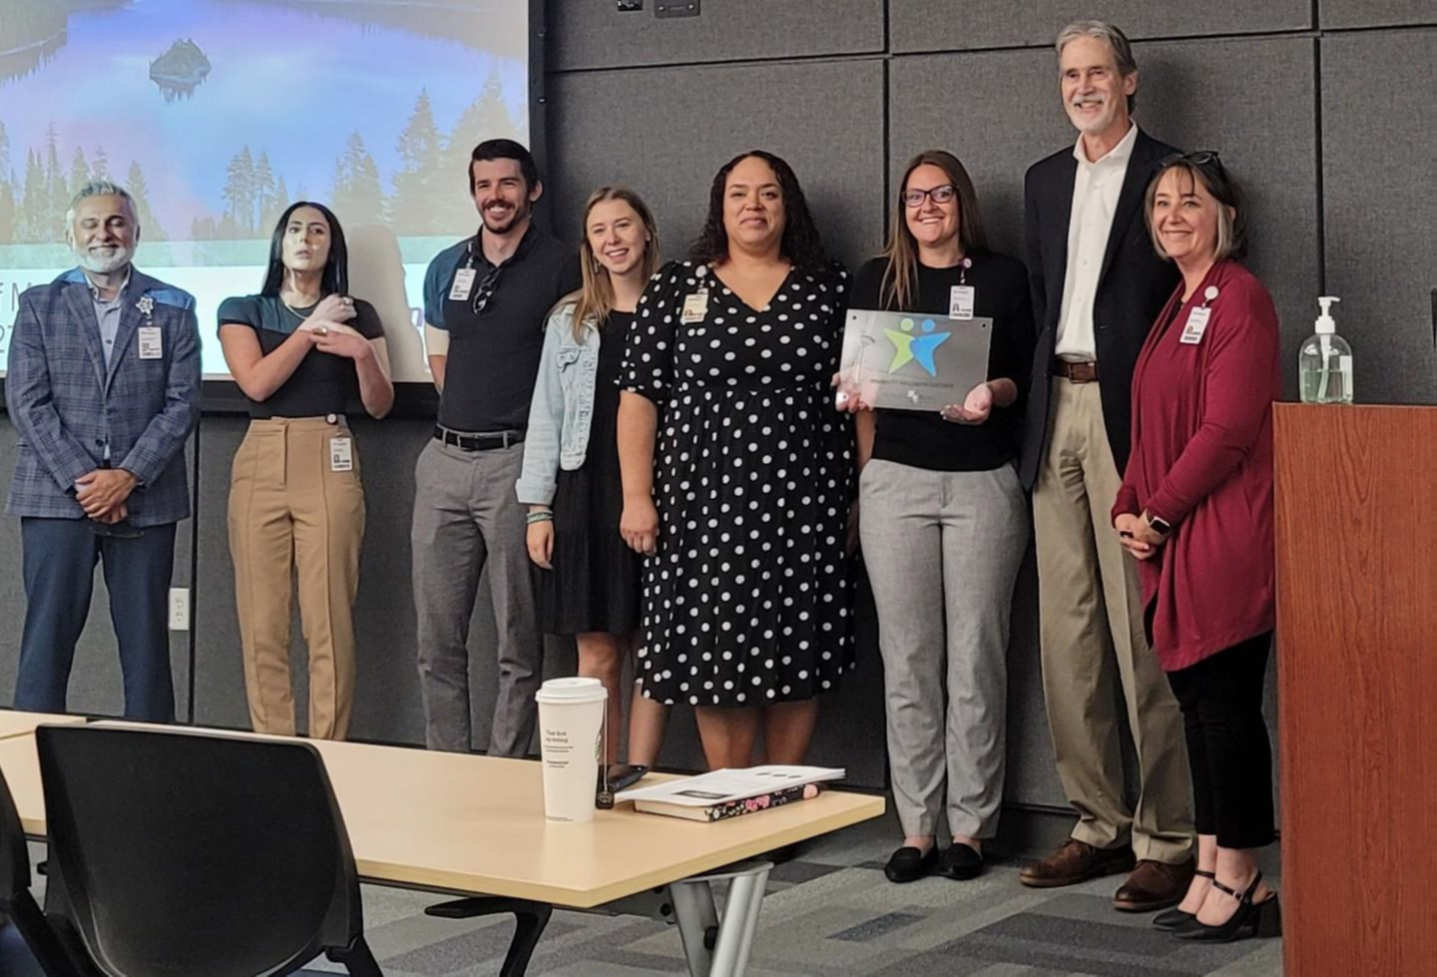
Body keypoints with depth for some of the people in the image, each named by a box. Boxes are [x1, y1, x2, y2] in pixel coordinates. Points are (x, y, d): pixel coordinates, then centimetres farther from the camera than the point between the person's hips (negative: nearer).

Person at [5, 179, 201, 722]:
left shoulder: (173, 307, 9)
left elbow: (182, 403, 1)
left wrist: (127, 477, -10)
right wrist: (83, 479, -10)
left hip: (144, 498, 1)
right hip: (56, 496, 0)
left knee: (146, 644, 3)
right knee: (46, 640, -2)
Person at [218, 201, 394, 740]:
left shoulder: (357, 315, 13)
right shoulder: (242, 311, 12)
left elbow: (379, 405, 9)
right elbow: (256, 382, -5)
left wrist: (362, 353, -8)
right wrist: (312, 327, -4)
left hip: (330, 465, -1)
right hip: (261, 465, 1)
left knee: (330, 621, -8)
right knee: (262, 622, -3)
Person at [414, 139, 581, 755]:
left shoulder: (560, 268, -1)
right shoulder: (447, 267, 15)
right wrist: (469, 415, 12)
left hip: (517, 461, -5)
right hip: (446, 457, 5)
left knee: (519, 643, 0)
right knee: (436, 640, 6)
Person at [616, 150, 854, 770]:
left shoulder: (830, 289, 8)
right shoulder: (676, 288, 7)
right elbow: (640, 395, 4)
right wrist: (637, 495, -4)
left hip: (803, 505, 1)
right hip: (704, 504, 0)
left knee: (796, 660, 2)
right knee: (715, 660, 0)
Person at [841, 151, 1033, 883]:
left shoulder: (1002, 277, 7)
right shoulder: (878, 280, 12)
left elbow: (1024, 377, 4)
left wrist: (992, 395, -17)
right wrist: (865, 476, 1)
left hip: (983, 482, -1)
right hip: (897, 480, 2)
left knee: (976, 659, 0)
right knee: (908, 659, 2)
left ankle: (969, 827, 7)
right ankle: (916, 827, 8)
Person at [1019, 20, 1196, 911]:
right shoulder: (1045, 181, 18)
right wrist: (1020, 383, 7)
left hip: (1129, 414, -6)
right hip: (1055, 412, 6)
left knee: (1143, 631, -6)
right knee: (1067, 630, 7)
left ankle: (1167, 838, 0)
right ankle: (1101, 824, 15)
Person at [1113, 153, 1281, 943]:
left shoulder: (1240, 298, -10)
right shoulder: (1176, 307, 19)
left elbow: (1228, 428, -17)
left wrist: (1158, 514, -11)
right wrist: (1129, 509, 6)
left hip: (1226, 536, -9)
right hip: (1170, 542, 9)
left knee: (1224, 702, -4)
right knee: (1196, 700, 10)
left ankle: (1239, 883, 4)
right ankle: (1213, 872, 17)